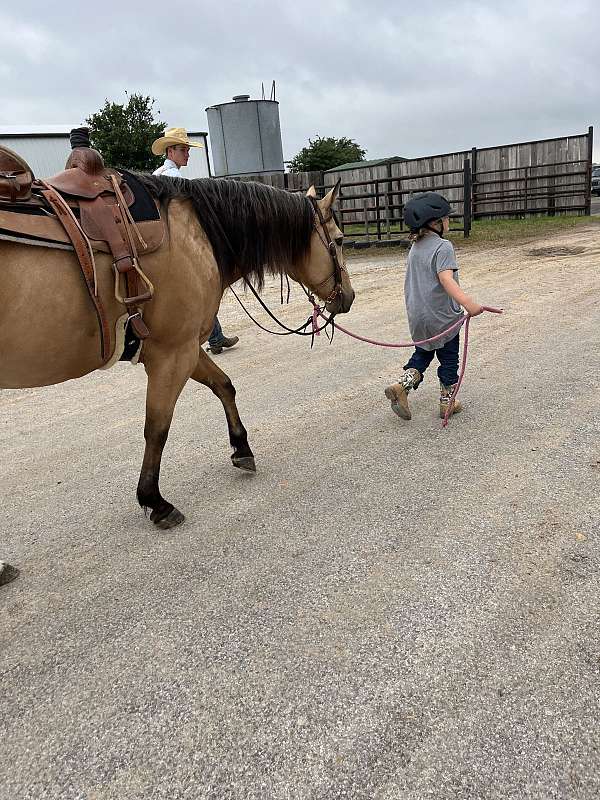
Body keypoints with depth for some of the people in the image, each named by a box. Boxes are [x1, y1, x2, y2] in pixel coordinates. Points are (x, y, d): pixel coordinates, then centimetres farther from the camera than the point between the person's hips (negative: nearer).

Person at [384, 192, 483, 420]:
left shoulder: (415, 247, 8)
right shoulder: (443, 246, -17)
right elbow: (446, 279, -30)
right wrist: (468, 303, -41)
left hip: (416, 315, 7)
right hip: (441, 316, -7)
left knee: (422, 354, 22)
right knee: (449, 359, 10)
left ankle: (402, 385, 2)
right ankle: (447, 403, 19)